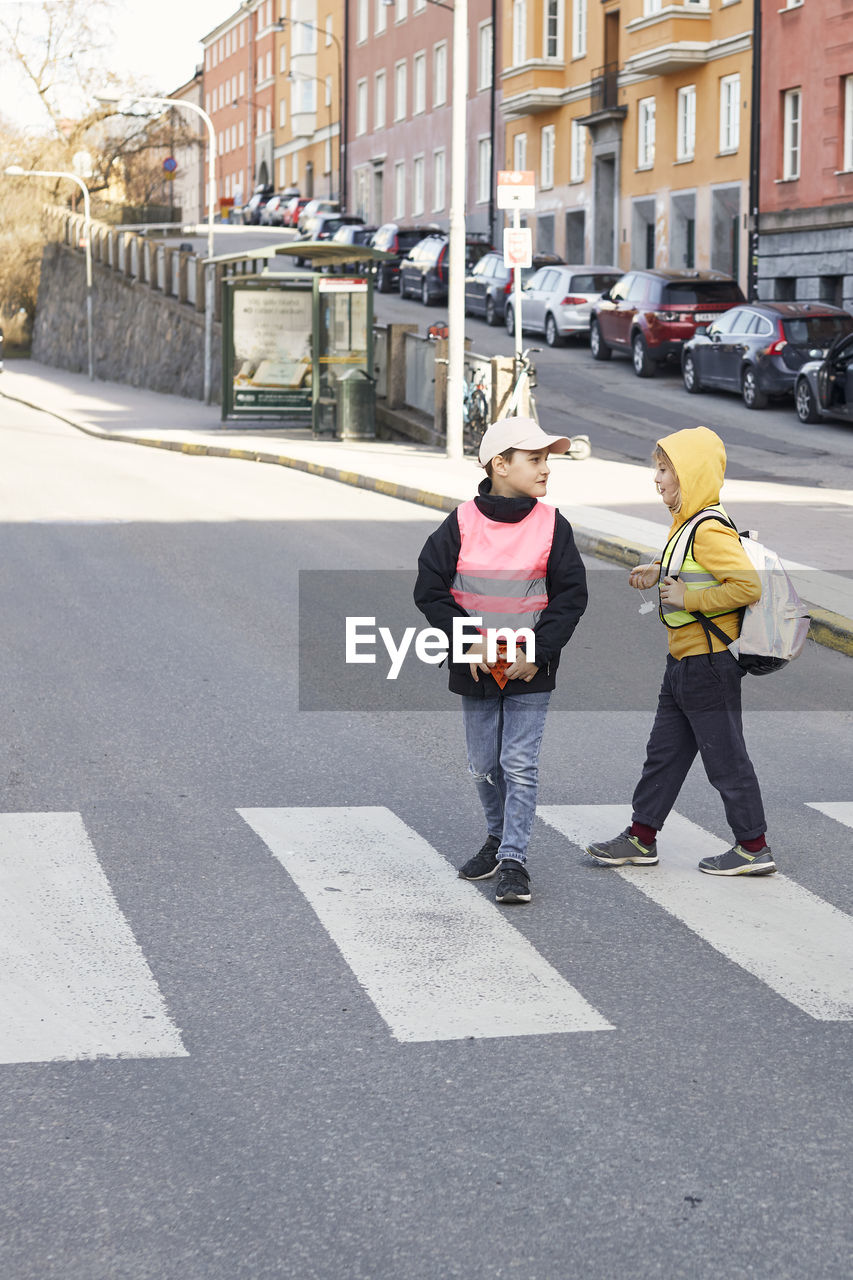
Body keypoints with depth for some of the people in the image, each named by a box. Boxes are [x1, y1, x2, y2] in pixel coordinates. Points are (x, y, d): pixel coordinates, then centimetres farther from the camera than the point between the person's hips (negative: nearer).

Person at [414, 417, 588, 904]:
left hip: (531, 668, -1)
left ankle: (514, 860, 0)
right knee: (485, 765, 13)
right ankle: (499, 837, 34)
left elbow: (571, 595, -2)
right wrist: (469, 644, -11)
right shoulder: (462, 523, -7)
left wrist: (538, 652, -11)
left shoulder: (552, 525, -5)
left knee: (521, 764, -5)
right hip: (476, 667, 1)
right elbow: (430, 589, -3)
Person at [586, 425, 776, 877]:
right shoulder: (688, 524, 10)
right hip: (683, 663, 10)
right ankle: (641, 838, 24)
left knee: (725, 758, 0)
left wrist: (687, 598, -23)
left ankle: (753, 847, 11)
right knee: (664, 752, 15)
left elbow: (747, 585, -29)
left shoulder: (710, 530, -21)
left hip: (709, 665, -10)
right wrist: (660, 573, 12)